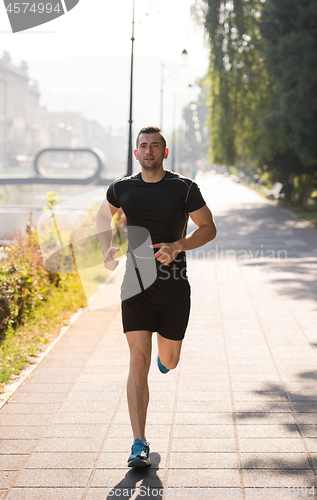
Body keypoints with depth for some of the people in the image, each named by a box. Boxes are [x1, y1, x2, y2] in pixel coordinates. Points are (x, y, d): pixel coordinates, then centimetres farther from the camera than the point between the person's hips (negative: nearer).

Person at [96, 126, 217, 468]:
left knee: (168, 362, 12)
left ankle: (165, 351, 52)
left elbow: (209, 228, 3)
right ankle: (139, 445, -5)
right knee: (139, 362, -9)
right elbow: (102, 216, 24)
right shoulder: (122, 188, 4)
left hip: (174, 286, 0)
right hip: (136, 284, 0)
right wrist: (107, 251, 8)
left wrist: (177, 247, -14)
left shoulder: (184, 188, -2)